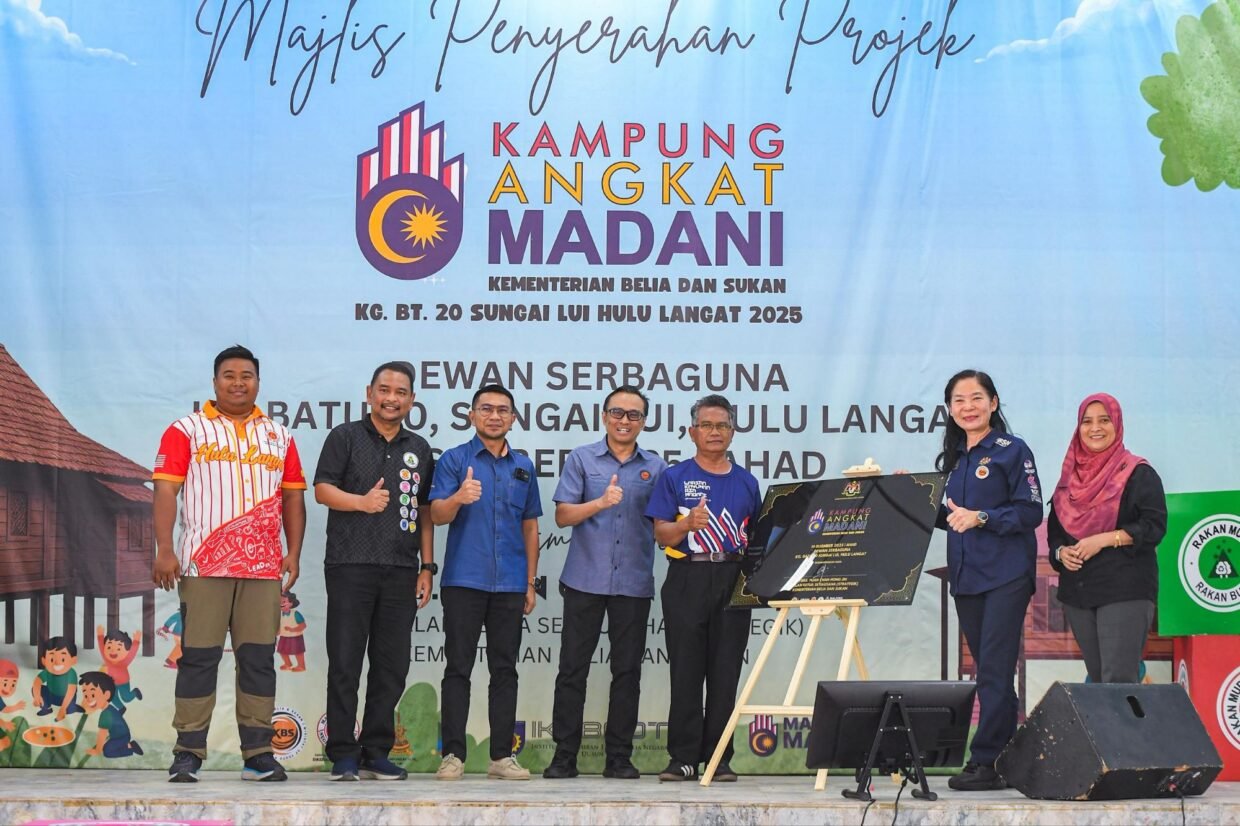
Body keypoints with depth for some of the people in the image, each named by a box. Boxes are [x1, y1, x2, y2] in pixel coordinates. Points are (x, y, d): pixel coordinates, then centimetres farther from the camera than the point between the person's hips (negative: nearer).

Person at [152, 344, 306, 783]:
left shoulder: (279, 437, 16)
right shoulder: (187, 430, 6)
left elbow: (293, 497, 15)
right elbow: (166, 489, -1)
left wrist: (294, 552, 5)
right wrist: (165, 549, -12)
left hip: (264, 566, 3)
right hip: (204, 565, -3)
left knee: (259, 659, 3)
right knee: (199, 658, -2)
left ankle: (258, 754, 8)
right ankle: (188, 754, 3)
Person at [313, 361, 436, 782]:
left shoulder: (419, 449, 17)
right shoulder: (345, 437, 5)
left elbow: (425, 510, 17)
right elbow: (322, 489, -3)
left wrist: (427, 566, 11)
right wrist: (361, 502, -20)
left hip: (401, 572, 4)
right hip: (350, 566, -4)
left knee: (392, 666, 5)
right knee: (345, 664, -2)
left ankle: (376, 753, 13)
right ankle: (342, 755, 3)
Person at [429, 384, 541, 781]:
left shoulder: (523, 466, 14)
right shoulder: (454, 460, 2)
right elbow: (437, 515, -8)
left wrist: (530, 582, 11)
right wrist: (458, 498, -30)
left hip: (510, 584, 3)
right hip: (464, 580, -3)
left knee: (505, 670, 5)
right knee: (458, 668, -1)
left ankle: (502, 755, 10)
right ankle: (452, 754, 2)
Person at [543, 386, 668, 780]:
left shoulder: (655, 467, 10)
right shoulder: (581, 459, 5)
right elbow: (562, 515, -2)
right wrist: (601, 503, -16)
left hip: (634, 583, 1)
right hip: (585, 580, -1)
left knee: (627, 671, 4)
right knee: (573, 669, 0)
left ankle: (619, 757, 11)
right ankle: (564, 755, 6)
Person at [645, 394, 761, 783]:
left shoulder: (746, 482, 13)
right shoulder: (675, 477, 5)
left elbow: (757, 536, 16)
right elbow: (662, 534, -2)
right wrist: (689, 523, -22)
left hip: (733, 580, 2)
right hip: (687, 579, -2)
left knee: (725, 673, 3)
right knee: (685, 673, -1)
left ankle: (719, 758, 9)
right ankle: (683, 758, 3)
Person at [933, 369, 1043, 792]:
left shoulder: (1011, 450, -4)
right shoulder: (953, 457, 16)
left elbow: (1030, 511, -10)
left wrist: (981, 518, -21)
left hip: (1005, 575, -7)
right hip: (965, 577, 7)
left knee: (994, 669, -9)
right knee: (988, 669, 10)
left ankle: (985, 761, -8)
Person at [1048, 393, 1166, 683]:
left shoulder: (1137, 473, 0)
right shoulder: (1071, 477, 17)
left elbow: (1154, 526, -9)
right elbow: (1055, 528, 19)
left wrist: (1104, 540, -16)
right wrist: (1060, 552, -2)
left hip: (1126, 591, -6)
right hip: (1076, 591, 6)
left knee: (1119, 680, -14)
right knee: (1097, 679, 6)